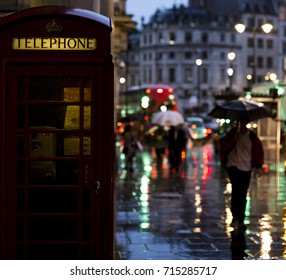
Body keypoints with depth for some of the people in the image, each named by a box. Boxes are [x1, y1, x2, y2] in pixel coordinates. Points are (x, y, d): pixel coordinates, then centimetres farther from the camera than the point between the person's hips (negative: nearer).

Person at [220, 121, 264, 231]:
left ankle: (240, 220, 10)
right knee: (236, 189, -19)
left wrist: (259, 166, 1)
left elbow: (259, 150, 8)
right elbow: (224, 147, -3)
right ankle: (236, 217, -16)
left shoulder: (252, 136, 4)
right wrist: (234, 140, -16)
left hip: (246, 168, 2)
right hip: (233, 165, -2)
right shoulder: (232, 133, 2)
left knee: (243, 194, 3)